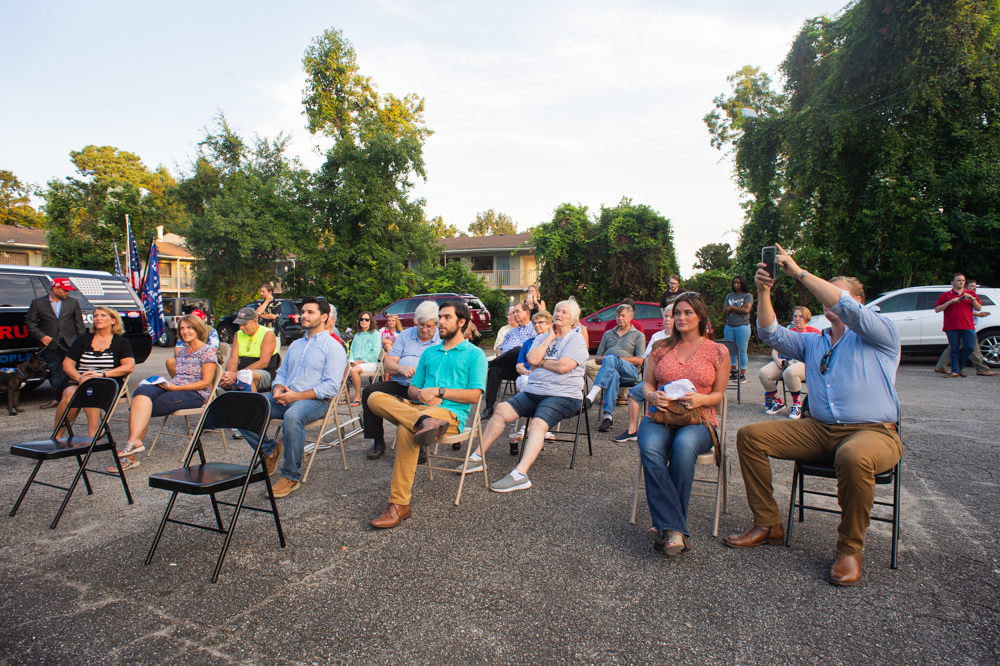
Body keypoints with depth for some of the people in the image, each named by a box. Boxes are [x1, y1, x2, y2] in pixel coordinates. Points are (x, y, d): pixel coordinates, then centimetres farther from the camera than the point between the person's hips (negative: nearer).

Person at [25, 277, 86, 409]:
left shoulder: (73, 302, 8)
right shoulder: (37, 303, 4)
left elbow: (79, 324, 9)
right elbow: (30, 322, 6)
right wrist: (41, 336, -8)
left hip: (70, 344, 1)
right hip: (51, 345, -1)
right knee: (55, 373, 4)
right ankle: (57, 398, 13)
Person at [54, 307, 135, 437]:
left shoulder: (121, 342, 13)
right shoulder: (83, 339, 20)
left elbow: (129, 366, -4)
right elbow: (67, 364, 11)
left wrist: (102, 374, -17)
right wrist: (79, 378, -11)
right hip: (76, 380, 3)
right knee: (70, 395, -32)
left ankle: (92, 435, -38)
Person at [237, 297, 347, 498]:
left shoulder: (333, 347, -1)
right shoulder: (295, 345, 25)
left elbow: (331, 386, -12)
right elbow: (281, 373, 24)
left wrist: (298, 396, -19)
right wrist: (277, 389, -1)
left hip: (314, 401, -7)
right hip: (283, 398, 8)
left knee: (292, 416, -40)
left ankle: (291, 477, -25)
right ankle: (270, 451, 7)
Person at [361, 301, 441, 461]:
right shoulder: (405, 335, 17)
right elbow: (388, 363, 10)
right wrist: (401, 368, -14)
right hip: (398, 384, 4)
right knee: (369, 391, -20)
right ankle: (378, 441, -7)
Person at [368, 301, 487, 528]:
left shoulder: (474, 354, 8)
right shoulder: (429, 353, 27)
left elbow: (474, 395, -3)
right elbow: (412, 388, 22)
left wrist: (438, 392, -8)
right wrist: (421, 395, -2)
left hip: (451, 413, -6)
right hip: (419, 407, 6)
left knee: (406, 429, -35)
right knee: (376, 398, -19)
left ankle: (399, 505, -30)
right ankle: (425, 421, -41)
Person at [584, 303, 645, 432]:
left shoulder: (638, 335, 17)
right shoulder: (608, 334, 28)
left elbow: (639, 361, 4)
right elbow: (598, 358, 21)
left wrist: (617, 358, -7)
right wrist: (603, 359, -5)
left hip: (630, 371, -2)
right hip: (609, 368, 3)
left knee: (610, 359, -36)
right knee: (613, 375, -37)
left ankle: (592, 396, -52)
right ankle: (609, 416, -44)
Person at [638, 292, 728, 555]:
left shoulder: (718, 352, 11)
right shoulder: (661, 347, 15)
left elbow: (718, 393, 11)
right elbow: (646, 383, 16)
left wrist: (700, 399, -11)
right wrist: (652, 396, -8)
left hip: (699, 420, -1)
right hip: (660, 416, 2)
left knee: (683, 446, -38)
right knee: (650, 448, -35)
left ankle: (666, 526, -28)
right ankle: (675, 530, -36)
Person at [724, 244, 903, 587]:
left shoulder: (881, 332, 3)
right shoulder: (813, 343, 20)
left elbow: (846, 307, -16)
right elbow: (771, 334, 6)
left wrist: (800, 272, -16)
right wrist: (764, 292, -8)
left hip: (872, 432, -5)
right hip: (819, 430, 6)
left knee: (853, 457, -40)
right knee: (750, 436, -10)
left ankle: (850, 548, -15)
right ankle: (768, 524, -1)